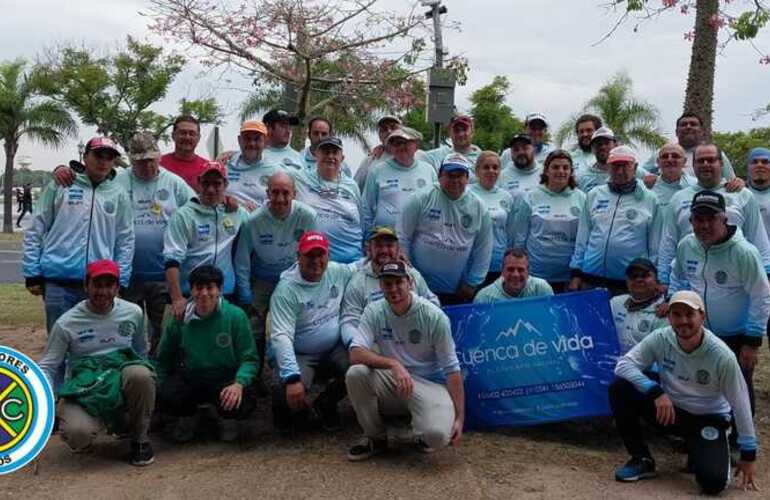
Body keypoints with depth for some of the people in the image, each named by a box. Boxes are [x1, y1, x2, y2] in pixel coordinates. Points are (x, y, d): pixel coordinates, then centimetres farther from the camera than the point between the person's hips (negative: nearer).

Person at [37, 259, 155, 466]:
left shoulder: (133, 313, 4)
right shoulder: (66, 323, -4)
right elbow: (47, 366, 0)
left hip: (122, 384, 2)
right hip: (83, 390, -2)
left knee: (140, 374, -34)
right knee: (77, 433, -34)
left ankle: (139, 438, -8)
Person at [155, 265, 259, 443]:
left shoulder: (236, 316, -10)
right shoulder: (179, 319, -4)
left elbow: (250, 359, -10)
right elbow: (163, 360, 10)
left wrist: (239, 384, -27)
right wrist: (159, 386, -2)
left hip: (226, 379, -1)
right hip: (189, 379, 2)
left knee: (243, 400, -33)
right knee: (165, 395, -28)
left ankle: (230, 420, 9)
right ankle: (186, 418, 11)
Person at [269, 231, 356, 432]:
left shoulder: (338, 272, -2)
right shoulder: (286, 290, -18)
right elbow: (281, 336, -25)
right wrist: (292, 378, -36)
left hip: (335, 348, 5)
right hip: (300, 355, -4)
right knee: (289, 393, -32)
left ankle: (326, 404, 7)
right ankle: (292, 410, 11)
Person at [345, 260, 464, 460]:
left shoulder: (434, 316, -12)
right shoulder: (374, 312, -5)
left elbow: (452, 370, -9)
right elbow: (355, 354, -19)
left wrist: (460, 417, -14)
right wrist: (394, 365, -34)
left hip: (429, 384, -3)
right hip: (390, 382, 3)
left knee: (437, 435, -31)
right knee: (355, 373, -27)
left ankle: (424, 433, 11)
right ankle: (376, 438, -2)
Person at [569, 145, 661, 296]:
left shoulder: (650, 200, 4)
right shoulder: (594, 195, 10)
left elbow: (655, 248, 5)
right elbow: (582, 239, 13)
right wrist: (576, 273, 8)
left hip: (630, 283, -2)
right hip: (591, 279, 2)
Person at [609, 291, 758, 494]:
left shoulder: (721, 355, -22)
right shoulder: (660, 339, -16)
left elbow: (740, 405, -13)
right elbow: (624, 365, -19)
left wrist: (749, 455, -8)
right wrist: (656, 391, -34)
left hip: (709, 419, -2)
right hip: (669, 409, 2)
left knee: (713, 481, -26)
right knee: (620, 388, -23)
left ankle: (699, 452, 14)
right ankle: (642, 460, -5)